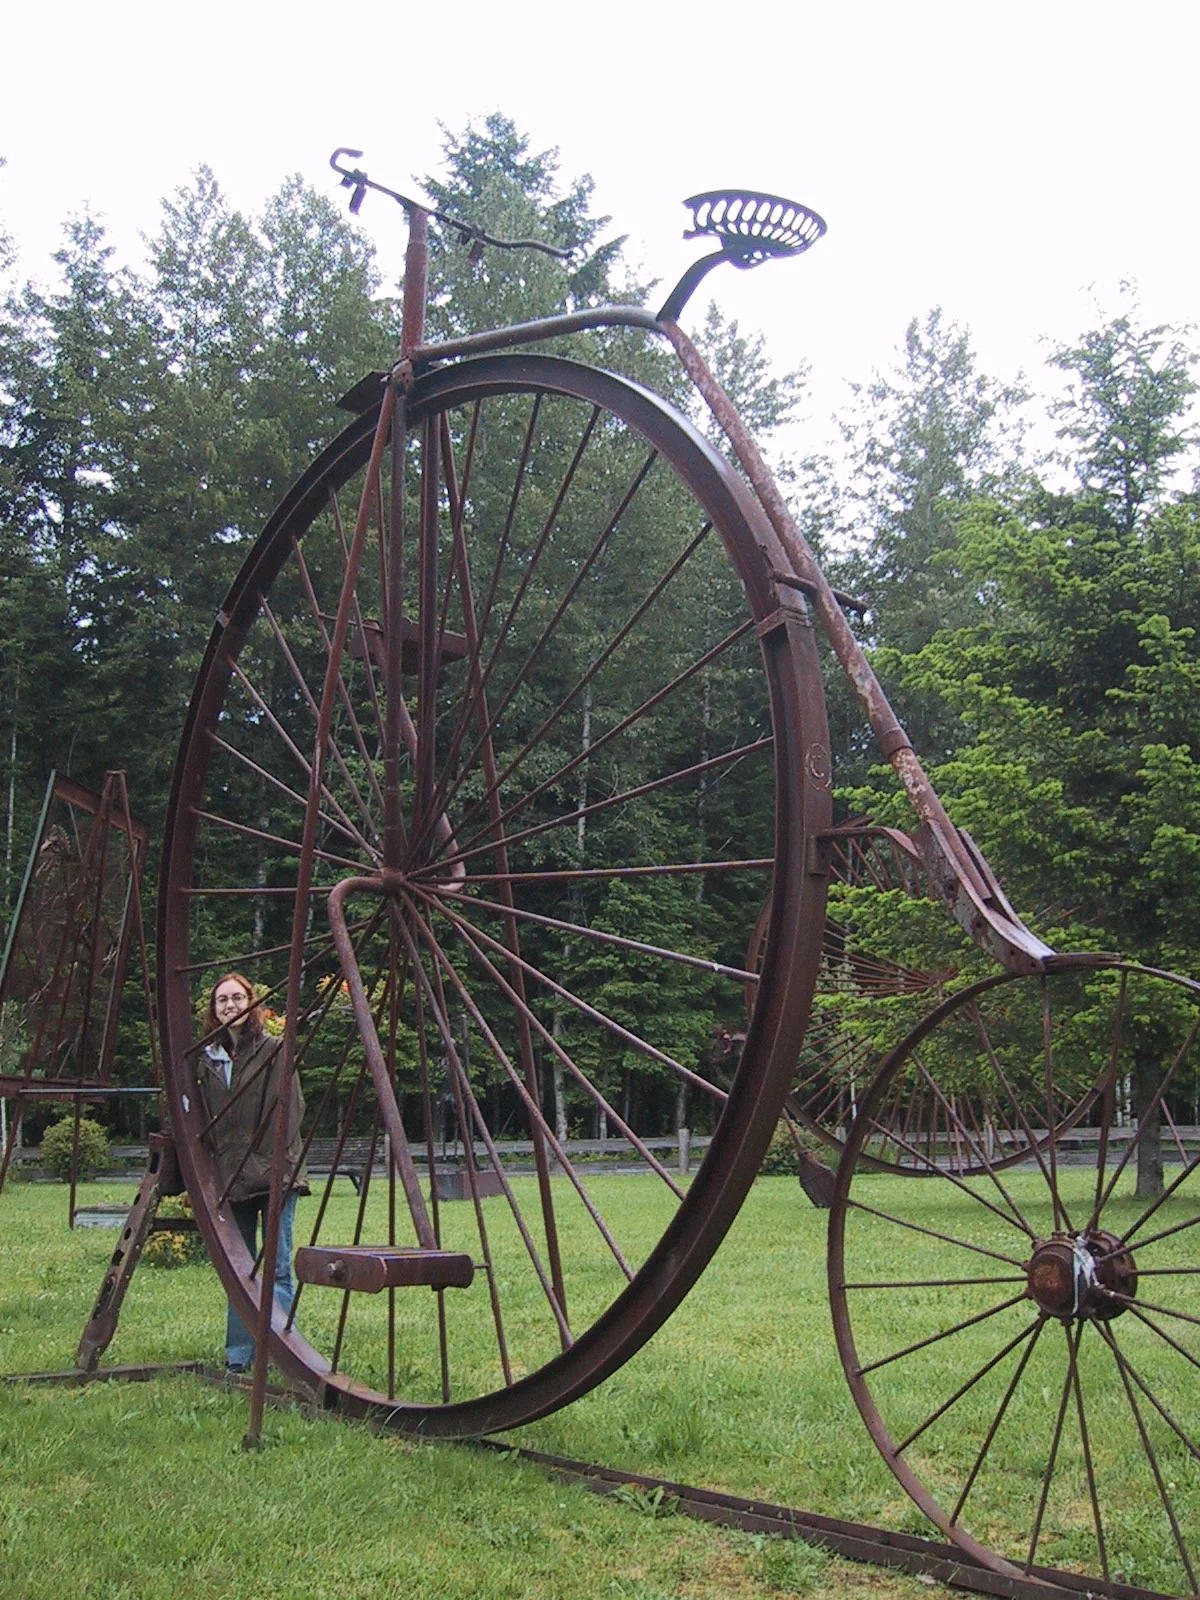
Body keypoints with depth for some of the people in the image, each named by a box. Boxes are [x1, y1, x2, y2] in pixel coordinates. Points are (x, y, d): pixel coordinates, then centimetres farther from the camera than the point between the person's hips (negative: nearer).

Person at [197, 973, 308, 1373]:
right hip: (230, 1178, 5)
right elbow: (204, 1120, 17)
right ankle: (239, 1354, 14)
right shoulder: (208, 1059, 13)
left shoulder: (274, 1050, -2)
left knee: (278, 1267, -3)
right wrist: (209, 1173, 9)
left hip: (272, 1174, -5)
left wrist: (277, 1164, -12)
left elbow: (289, 1111, -5)